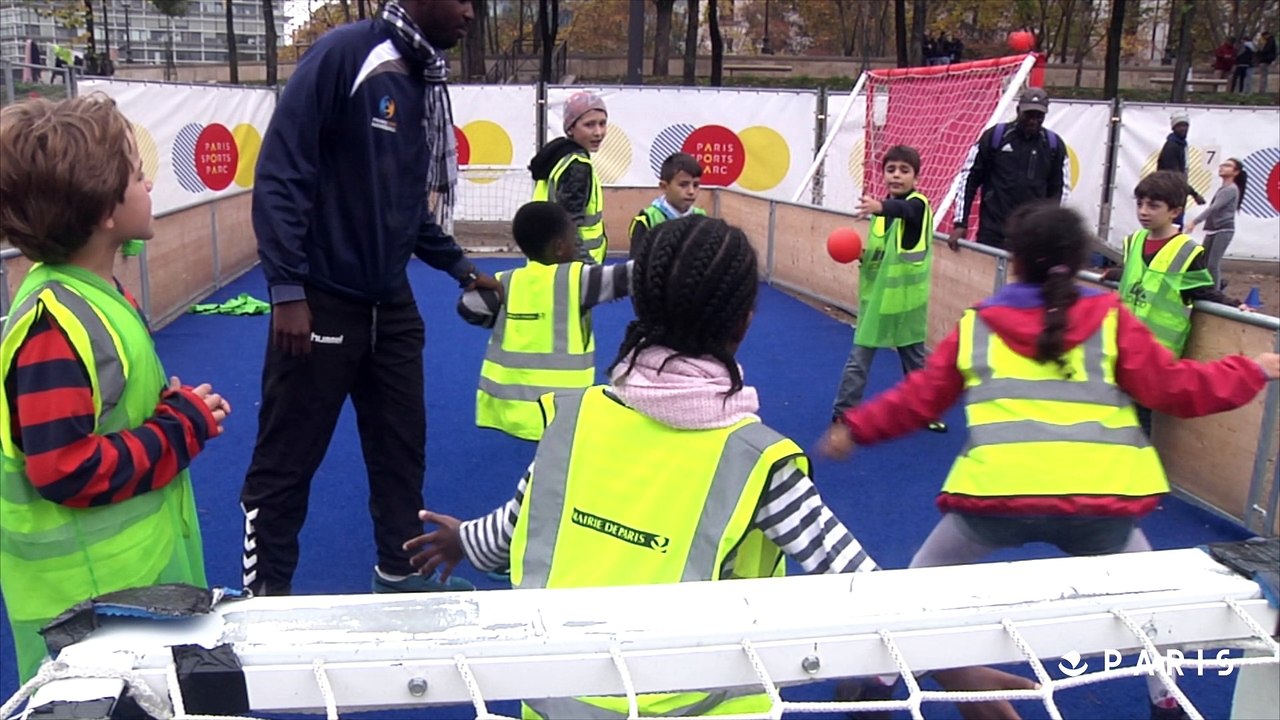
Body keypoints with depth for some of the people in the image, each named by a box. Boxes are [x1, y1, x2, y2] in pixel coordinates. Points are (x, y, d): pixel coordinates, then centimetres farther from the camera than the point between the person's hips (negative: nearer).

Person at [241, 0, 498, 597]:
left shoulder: (425, 82, 10)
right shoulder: (345, 54, -13)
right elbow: (280, 174, -16)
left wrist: (459, 266, 13)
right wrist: (287, 288, -19)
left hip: (392, 304, 8)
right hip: (321, 300, -8)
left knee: (402, 447, 15)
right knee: (286, 461, 4)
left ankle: (399, 572, 33)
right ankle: (265, 593, 21)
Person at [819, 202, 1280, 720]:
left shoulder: (975, 326, 13)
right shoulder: (1111, 319, 11)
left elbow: (917, 399, 18)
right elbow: (1178, 390, 13)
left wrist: (855, 428, 32)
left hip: (999, 495, -1)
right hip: (1100, 499, 1)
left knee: (925, 578, 26)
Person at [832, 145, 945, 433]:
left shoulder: (919, 205, -13)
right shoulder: (882, 206, 3)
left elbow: (903, 210, -40)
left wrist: (881, 207, -61)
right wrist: (860, 254, -6)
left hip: (906, 299, -3)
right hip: (876, 295, 3)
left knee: (915, 359, 14)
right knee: (859, 358, 1)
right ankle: (843, 413, 8)